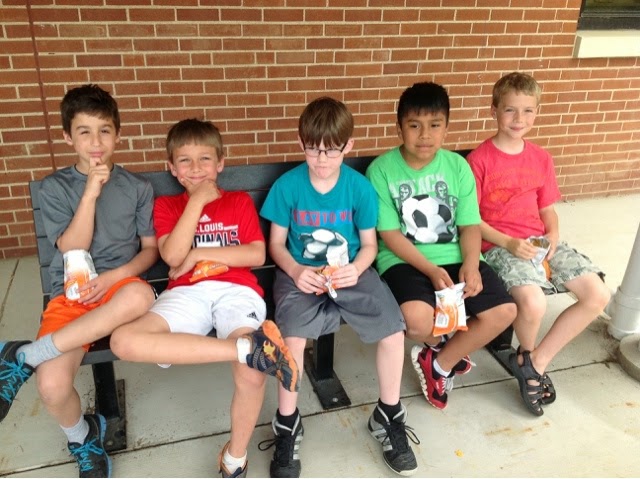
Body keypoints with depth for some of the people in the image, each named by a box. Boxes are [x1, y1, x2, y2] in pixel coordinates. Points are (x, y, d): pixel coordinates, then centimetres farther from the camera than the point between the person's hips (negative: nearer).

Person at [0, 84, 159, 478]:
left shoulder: (138, 187, 7)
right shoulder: (56, 187, 5)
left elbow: (150, 249, 7)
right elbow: (72, 249, -4)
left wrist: (115, 276, -12)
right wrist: (90, 193, -15)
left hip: (119, 284, 0)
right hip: (70, 291, 0)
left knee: (140, 296, -40)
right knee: (52, 386, -26)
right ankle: (82, 437, 12)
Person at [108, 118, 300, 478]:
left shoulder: (240, 201, 19)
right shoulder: (166, 206, 20)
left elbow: (257, 255, 5)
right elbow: (173, 256, 0)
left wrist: (199, 254, 0)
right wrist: (198, 200, 1)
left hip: (236, 290, -1)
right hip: (188, 294, 2)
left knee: (252, 374, -31)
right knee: (124, 341, -31)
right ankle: (249, 346, -37)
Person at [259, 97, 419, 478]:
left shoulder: (360, 187, -5)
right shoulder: (287, 185, -6)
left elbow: (369, 244, 2)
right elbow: (276, 243, 1)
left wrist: (356, 269, -19)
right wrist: (294, 271, -18)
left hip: (350, 271, 2)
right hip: (301, 274, -1)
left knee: (394, 331, -17)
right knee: (293, 336, -28)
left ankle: (388, 416, 11)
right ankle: (288, 423, 0)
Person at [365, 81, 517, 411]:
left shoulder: (457, 166, 4)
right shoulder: (381, 170, -7)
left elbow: (470, 225, 4)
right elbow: (390, 234, -9)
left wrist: (470, 264, -15)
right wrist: (431, 270, -19)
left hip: (454, 257, 4)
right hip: (404, 261, -3)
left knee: (504, 311, -15)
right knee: (417, 318, -32)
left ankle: (439, 364, 9)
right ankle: (447, 347, 10)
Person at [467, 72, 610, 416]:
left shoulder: (541, 158, 11)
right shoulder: (480, 159, -8)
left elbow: (547, 210, 17)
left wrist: (553, 236, -4)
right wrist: (508, 243, -18)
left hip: (540, 242, 7)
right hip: (499, 245, -6)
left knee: (598, 295, -8)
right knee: (534, 304, -31)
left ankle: (535, 362, 5)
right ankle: (528, 355, 8)